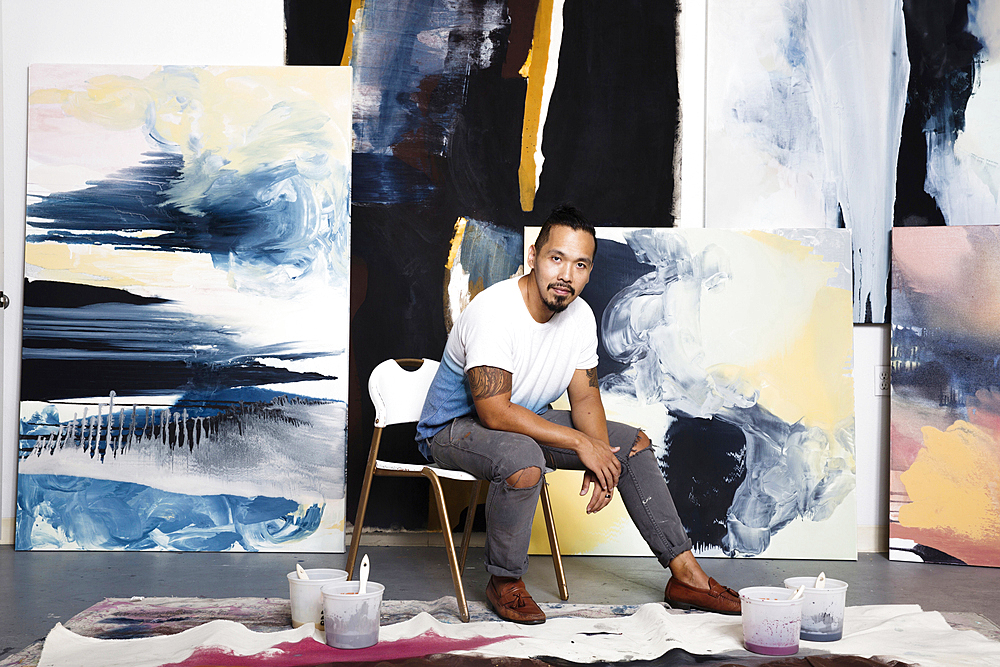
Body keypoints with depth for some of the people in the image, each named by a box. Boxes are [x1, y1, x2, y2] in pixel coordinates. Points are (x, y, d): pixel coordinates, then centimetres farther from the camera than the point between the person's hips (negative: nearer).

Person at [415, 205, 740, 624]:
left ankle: (686, 575, 5)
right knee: (524, 459, -39)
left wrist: (601, 458, -18)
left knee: (634, 443, 0)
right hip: (454, 427, -8)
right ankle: (504, 582, -14)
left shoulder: (580, 317, -6)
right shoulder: (493, 311, -29)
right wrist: (580, 443, -28)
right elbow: (495, 413, -33)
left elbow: (585, 397, 2)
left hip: (526, 420, 8)